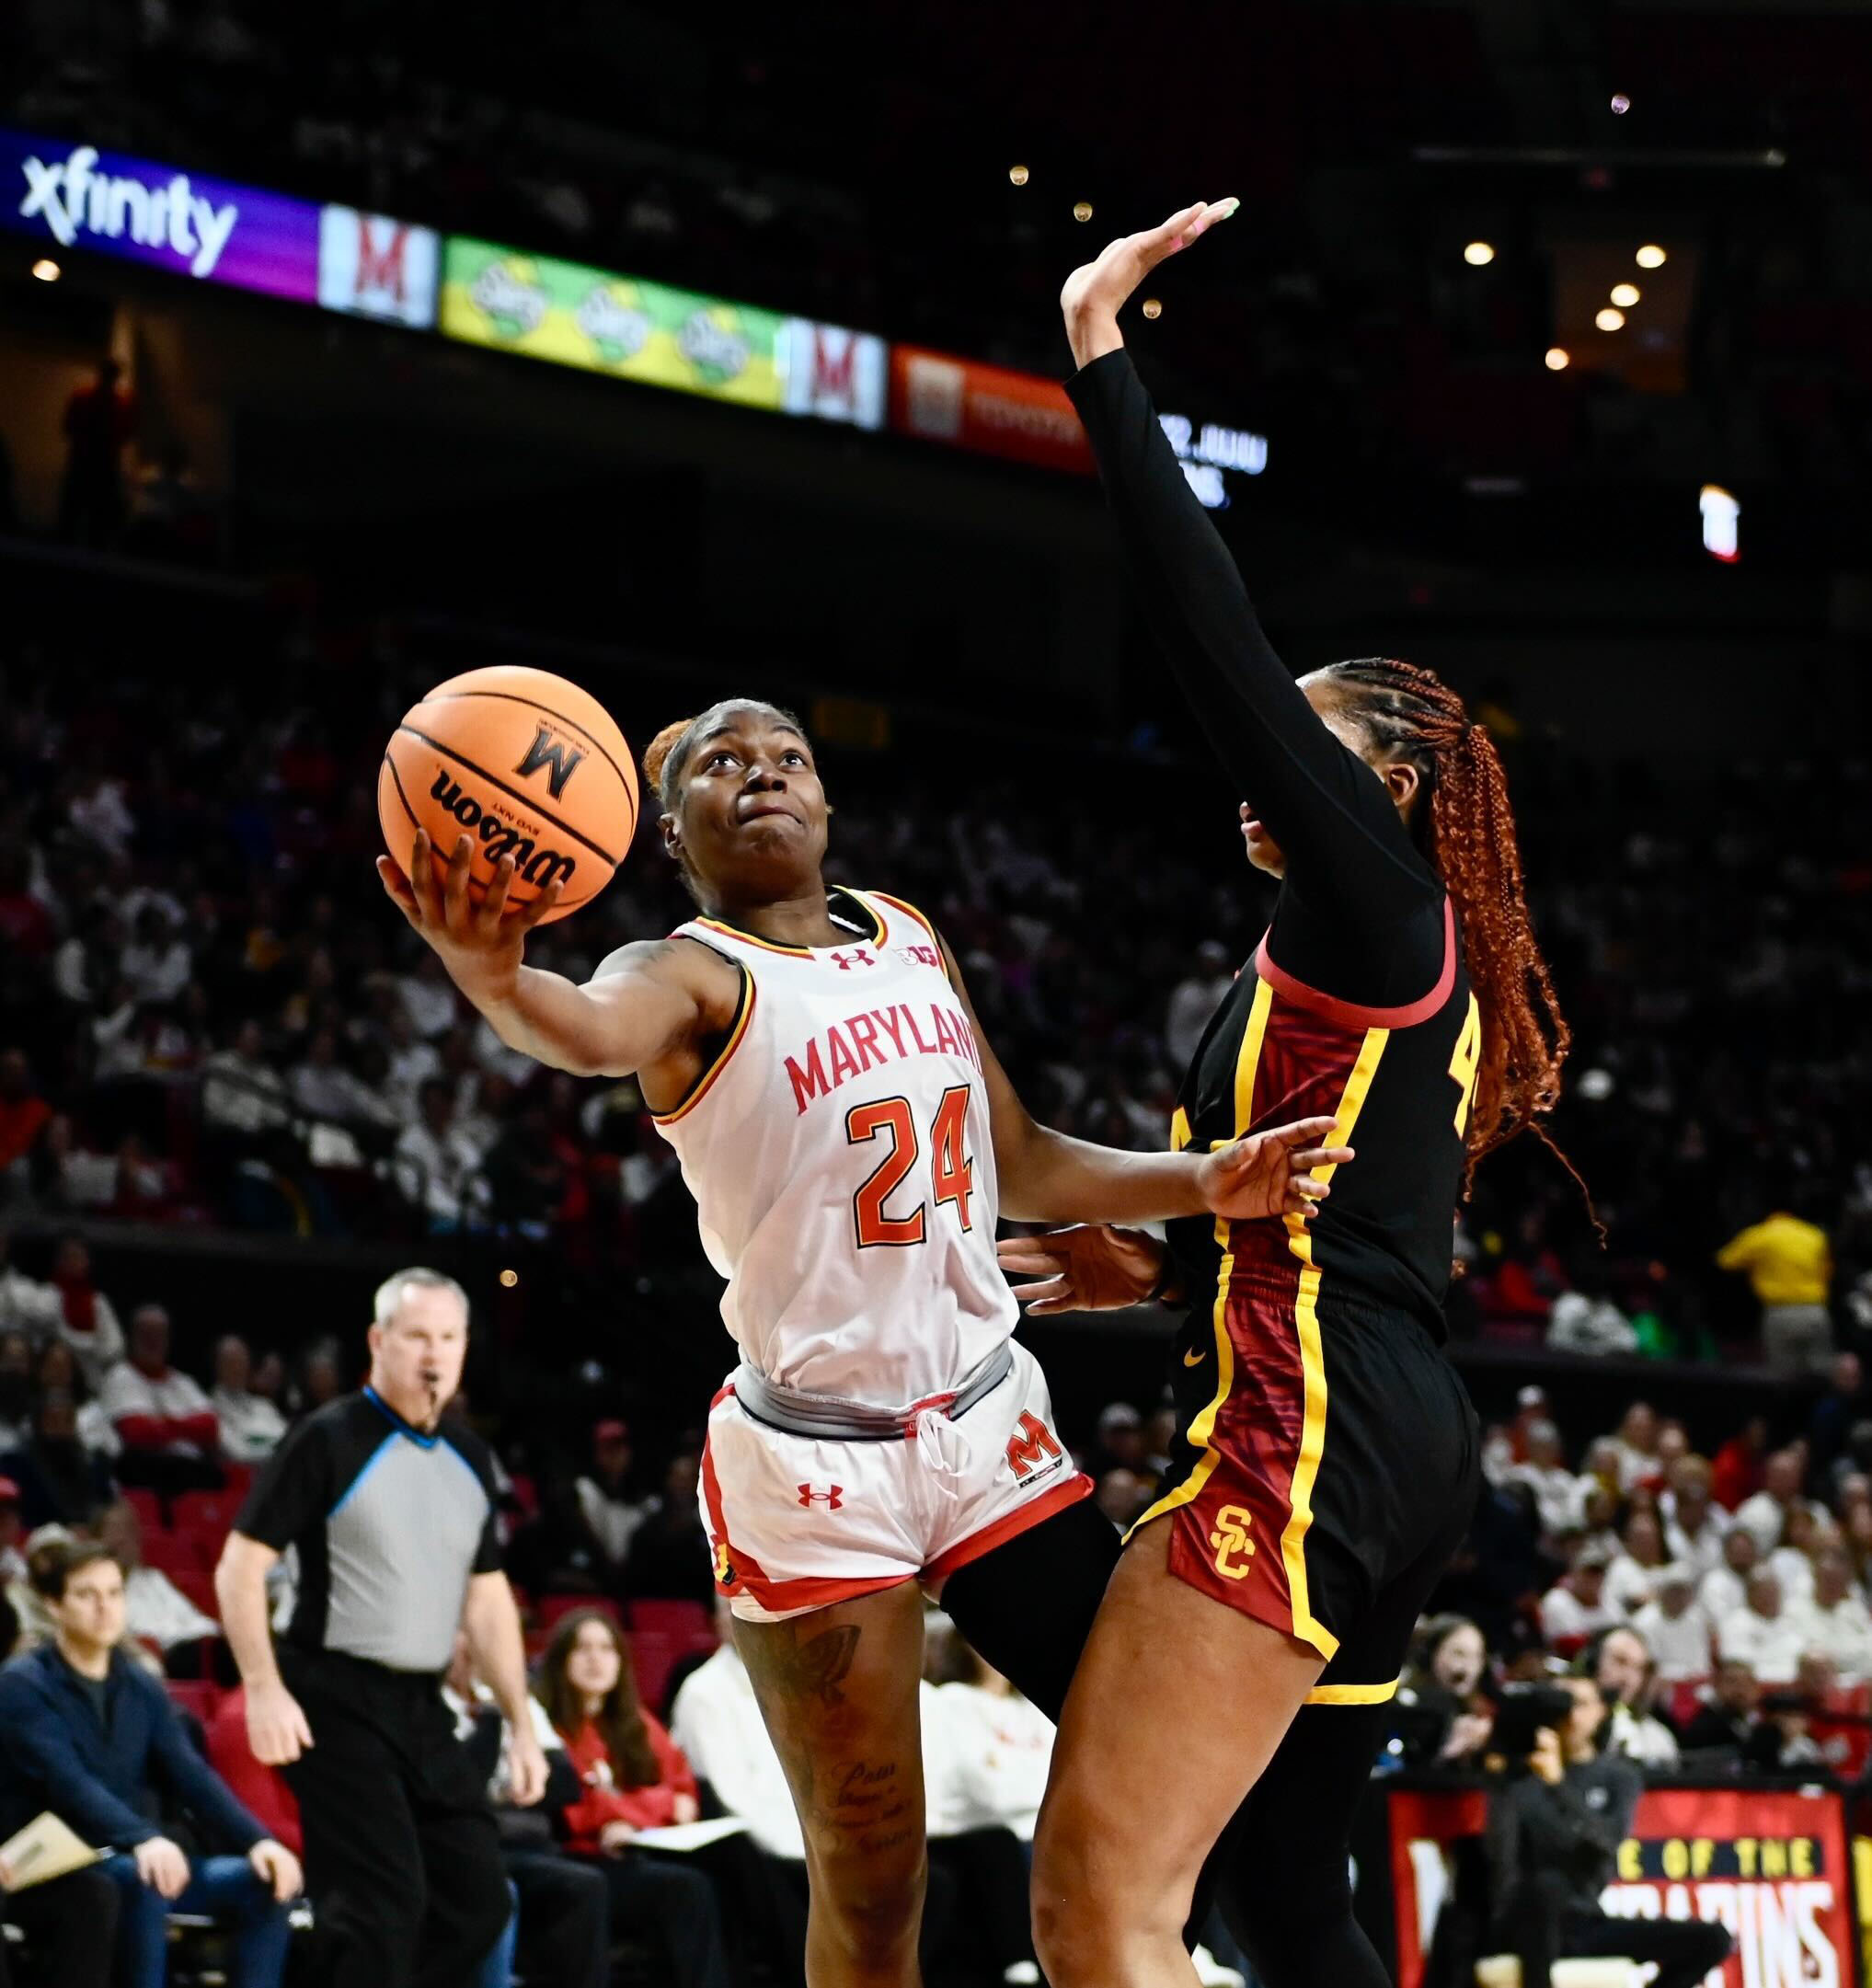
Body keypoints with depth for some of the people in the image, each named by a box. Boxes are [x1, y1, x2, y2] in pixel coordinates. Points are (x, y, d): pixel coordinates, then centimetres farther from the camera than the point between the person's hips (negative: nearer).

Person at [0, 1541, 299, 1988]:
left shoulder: (142, 1688, 12)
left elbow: (192, 1777, 2)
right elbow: (67, 1782, -24)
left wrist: (256, 1841, -17)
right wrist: (143, 1839, -41)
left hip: (133, 1862, 7)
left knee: (264, 1881, -12)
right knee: (141, 1880, -37)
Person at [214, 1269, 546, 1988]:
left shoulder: (468, 1457, 12)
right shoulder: (329, 1441, -8)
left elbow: (488, 1598, 17)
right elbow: (240, 1566, -10)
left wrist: (520, 1724, 12)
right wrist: (264, 1690, -19)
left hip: (422, 1707, 7)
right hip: (337, 1704, -7)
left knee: (478, 1900, 5)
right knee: (385, 1906, -13)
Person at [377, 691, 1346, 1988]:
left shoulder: (912, 943, 11)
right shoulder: (696, 976, -9)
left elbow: (1022, 1168, 18)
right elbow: (597, 1030, -34)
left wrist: (1203, 1185, 0)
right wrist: (494, 981, -58)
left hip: (988, 1422, 6)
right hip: (818, 1460, -6)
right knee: (872, 1883, -1)